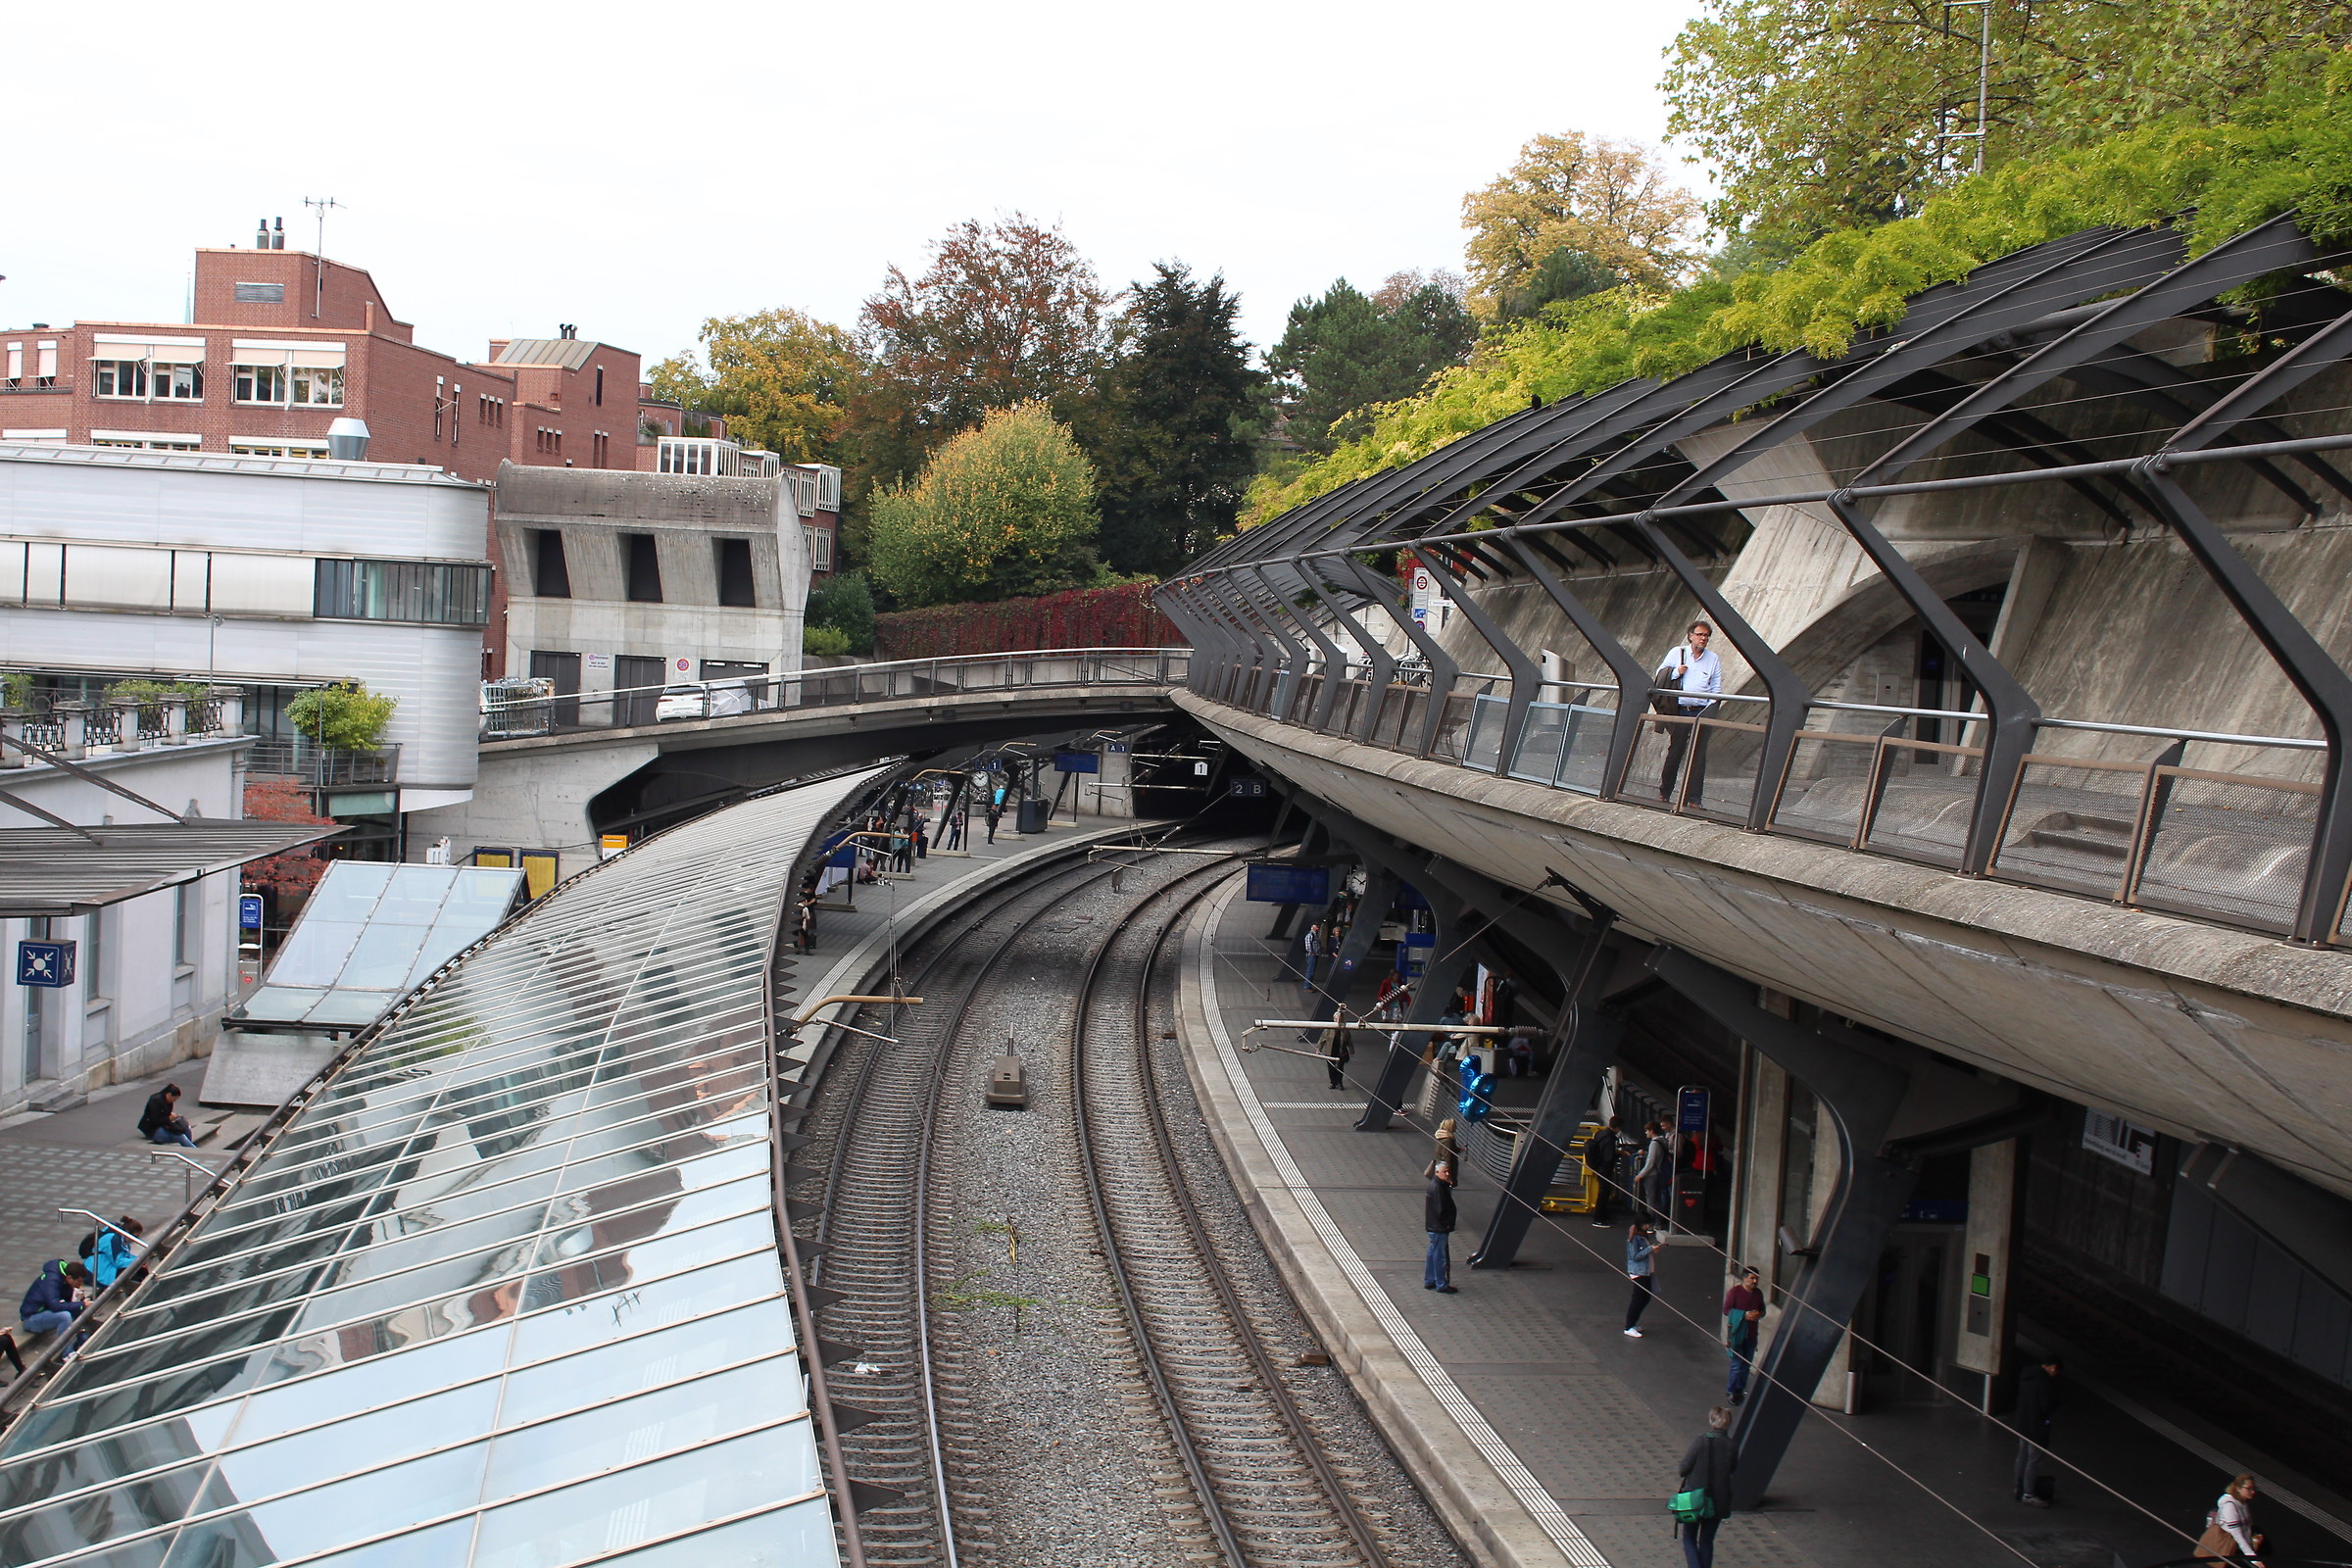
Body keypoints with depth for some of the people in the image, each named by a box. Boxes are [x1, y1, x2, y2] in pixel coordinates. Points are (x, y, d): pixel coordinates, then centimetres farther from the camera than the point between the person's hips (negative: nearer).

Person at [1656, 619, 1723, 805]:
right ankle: (1664, 793, 13)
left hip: (1701, 713, 1)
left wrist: (1710, 708, -4)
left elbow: (1716, 689, 10)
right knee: (1674, 752, 2)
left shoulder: (1713, 659, 10)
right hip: (1680, 711, -1)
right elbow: (1660, 676, 11)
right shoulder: (1677, 653, 8)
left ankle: (1694, 797, 1)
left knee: (1698, 755, -2)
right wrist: (1676, 673, -7)